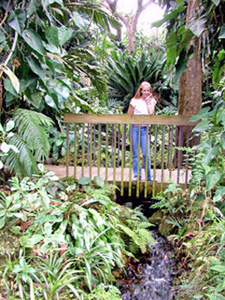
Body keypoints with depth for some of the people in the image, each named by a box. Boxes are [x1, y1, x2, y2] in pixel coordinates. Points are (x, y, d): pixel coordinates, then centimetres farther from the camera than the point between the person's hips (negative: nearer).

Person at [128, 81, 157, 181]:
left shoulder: (151, 101, 9)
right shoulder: (135, 100, 1)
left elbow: (151, 112, -8)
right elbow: (129, 115, 5)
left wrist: (148, 101, -4)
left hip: (145, 129, 1)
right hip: (134, 128, -1)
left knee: (146, 153, -4)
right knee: (135, 153, 4)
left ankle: (149, 176, 6)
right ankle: (137, 175, 15)